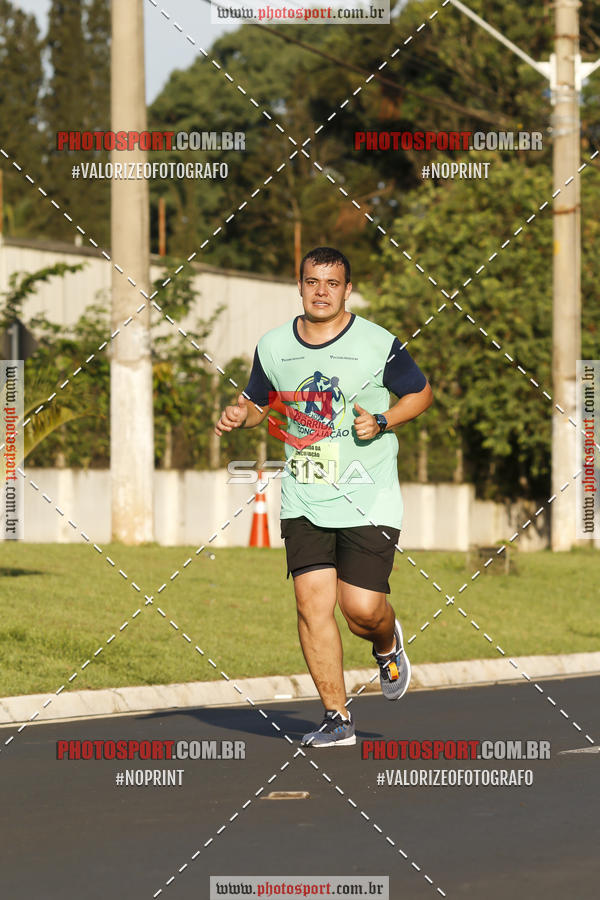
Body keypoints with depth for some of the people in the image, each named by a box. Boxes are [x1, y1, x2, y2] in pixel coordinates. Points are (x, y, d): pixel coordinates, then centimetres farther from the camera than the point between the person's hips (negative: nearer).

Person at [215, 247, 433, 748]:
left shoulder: (378, 344, -6)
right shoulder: (274, 347, 4)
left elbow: (421, 393, 7)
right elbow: (258, 401, 20)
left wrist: (383, 421, -11)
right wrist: (240, 415, -3)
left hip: (369, 499, -3)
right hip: (304, 500, 3)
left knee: (362, 608, -11)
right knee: (313, 602, -8)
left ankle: (387, 646, 28)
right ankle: (338, 719, 1)